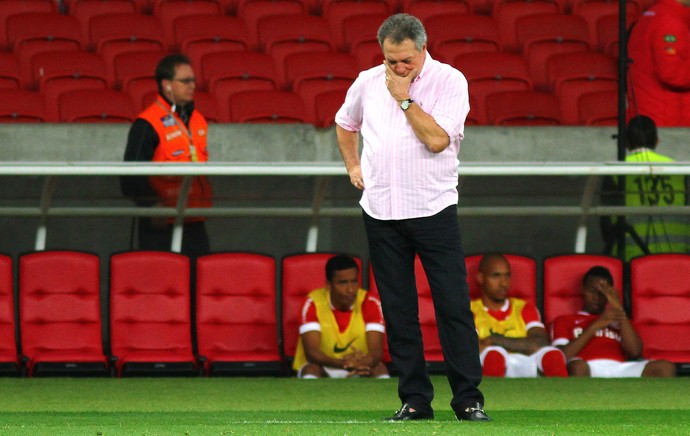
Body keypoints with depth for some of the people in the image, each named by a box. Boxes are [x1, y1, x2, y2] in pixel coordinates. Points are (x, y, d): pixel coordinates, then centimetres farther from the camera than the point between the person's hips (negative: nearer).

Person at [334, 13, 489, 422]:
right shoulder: (368, 82, 8)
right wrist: (353, 166, 18)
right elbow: (345, 123, 28)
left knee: (454, 307, -8)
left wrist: (404, 98, -13)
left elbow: (437, 139, -18)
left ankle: (468, 399, -4)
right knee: (398, 311, 4)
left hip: (434, 209, -4)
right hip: (381, 212, 4)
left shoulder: (449, 81, -5)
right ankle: (414, 399, 9)